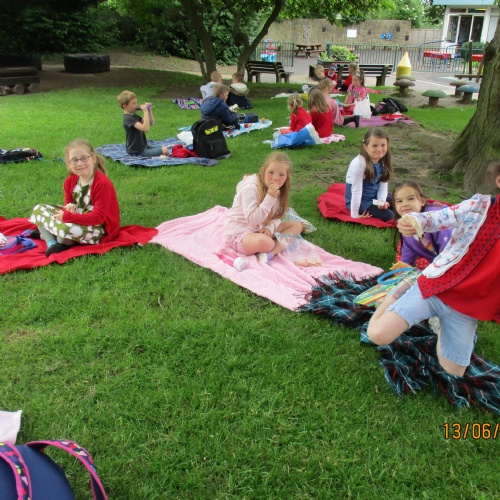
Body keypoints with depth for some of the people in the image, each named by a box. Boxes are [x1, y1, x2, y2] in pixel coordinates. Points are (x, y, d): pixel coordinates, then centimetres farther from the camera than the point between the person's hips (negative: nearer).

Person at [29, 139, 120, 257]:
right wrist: (69, 209, -19)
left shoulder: (102, 184, -22)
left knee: (68, 229, -37)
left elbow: (98, 217, -26)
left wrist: (67, 216, -25)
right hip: (77, 220, 8)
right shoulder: (70, 181, 0)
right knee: (38, 209, 5)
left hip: (100, 229, -8)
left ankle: (46, 232, -4)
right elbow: (68, 204, 8)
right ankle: (52, 243, -13)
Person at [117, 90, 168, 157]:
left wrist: (150, 111, -1)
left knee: (165, 148, 12)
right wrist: (145, 112, -28)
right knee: (164, 151, -16)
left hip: (143, 146, 10)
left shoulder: (134, 116, 10)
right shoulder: (128, 118, -20)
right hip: (137, 151, -10)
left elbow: (151, 123, 12)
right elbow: (146, 128, -32)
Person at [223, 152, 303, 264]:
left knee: (297, 225, -2)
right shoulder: (250, 188, -22)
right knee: (265, 242, -41)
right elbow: (252, 220, -28)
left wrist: (270, 227, -19)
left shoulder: (277, 190, 2)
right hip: (239, 233, -9)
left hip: (261, 230, 9)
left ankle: (270, 253, -22)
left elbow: (276, 217, 4)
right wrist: (269, 198, -33)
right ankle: (282, 244, -5)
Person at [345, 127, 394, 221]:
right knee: (388, 216, -20)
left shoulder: (383, 161, -4)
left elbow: (383, 184, 0)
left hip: (375, 196, 7)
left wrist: (381, 201, -18)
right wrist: (354, 215, -23)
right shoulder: (359, 163, -26)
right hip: (360, 200, -7)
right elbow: (356, 190, -25)